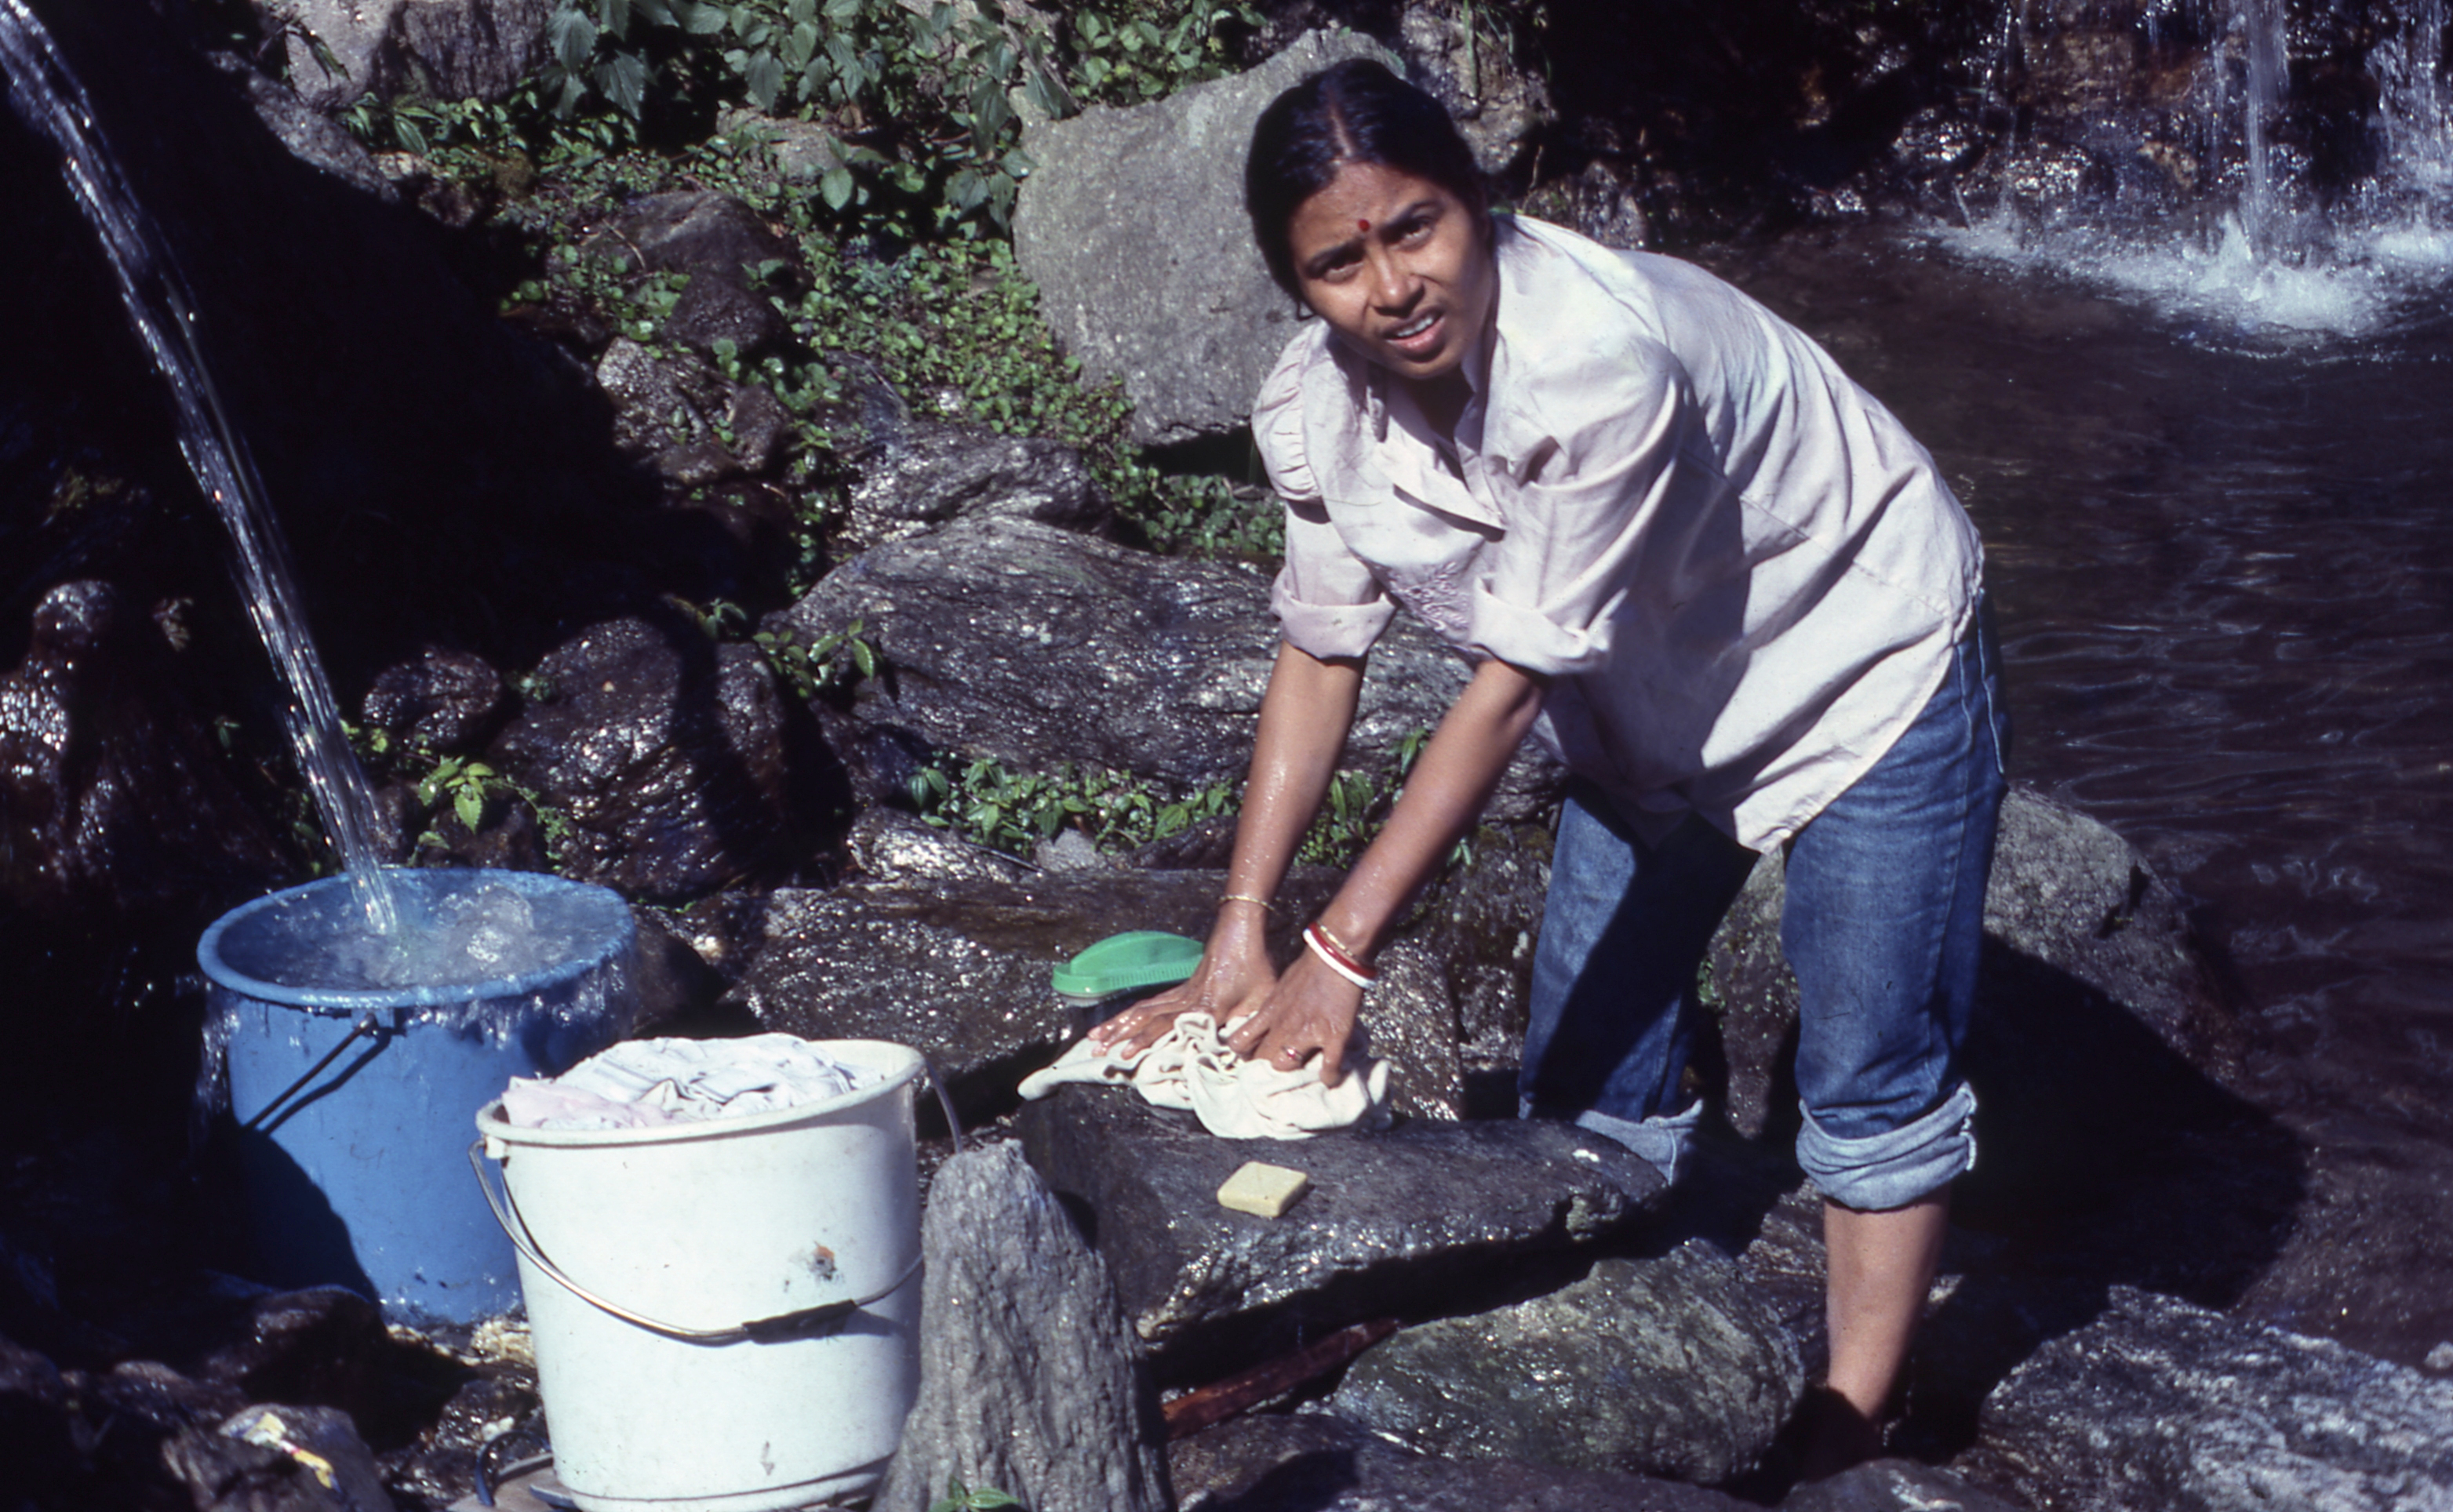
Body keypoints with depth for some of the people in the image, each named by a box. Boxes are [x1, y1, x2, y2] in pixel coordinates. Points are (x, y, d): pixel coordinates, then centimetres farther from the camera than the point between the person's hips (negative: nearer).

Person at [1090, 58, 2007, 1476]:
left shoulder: (1598, 357, -41)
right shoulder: (1315, 411, -19)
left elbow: (1517, 682, -35)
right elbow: (1320, 655, -8)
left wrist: (1343, 949, -31)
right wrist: (1241, 935, -14)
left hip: (1863, 668, -6)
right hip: (1649, 713, 7)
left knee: (1872, 1079, -4)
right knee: (1589, 1066, 11)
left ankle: (1848, 1436, 11)